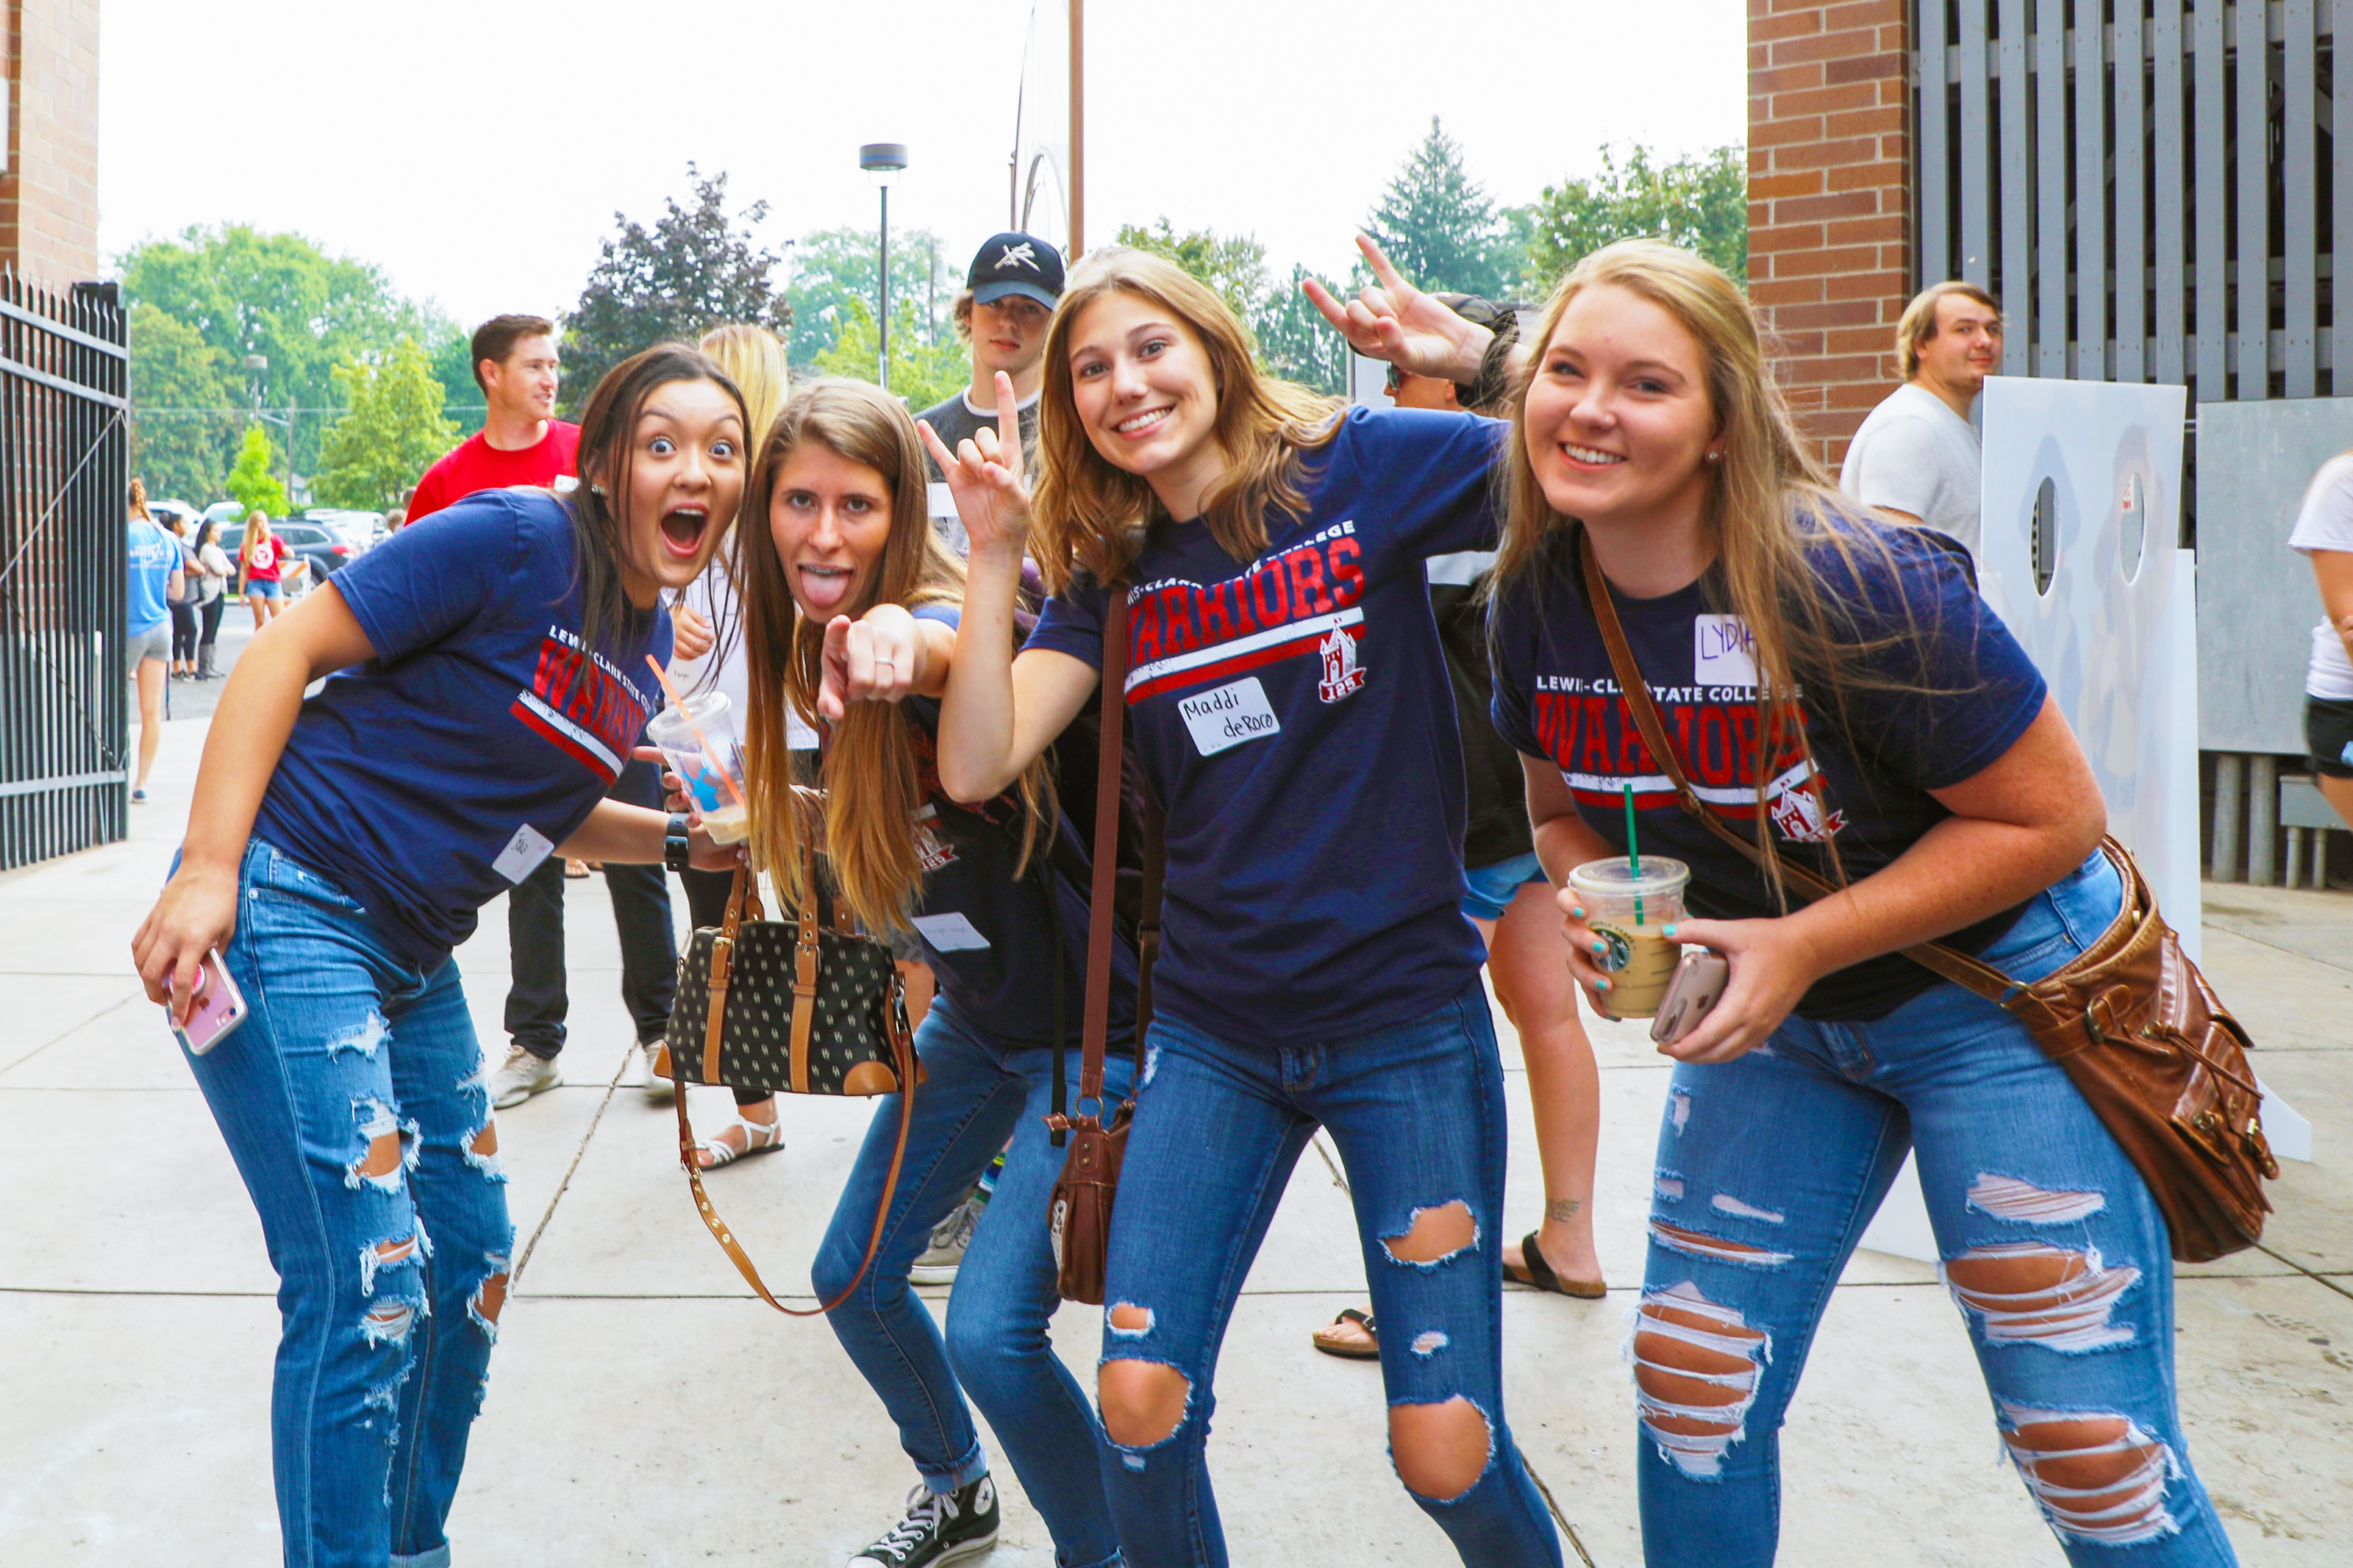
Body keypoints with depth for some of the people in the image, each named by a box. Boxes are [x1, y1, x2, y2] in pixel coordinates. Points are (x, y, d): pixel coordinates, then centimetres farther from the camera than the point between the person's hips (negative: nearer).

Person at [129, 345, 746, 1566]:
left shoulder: (648, 637, 8)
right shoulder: (515, 540, -16)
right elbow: (286, 651, -15)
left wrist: (689, 838, 5)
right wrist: (206, 871, -22)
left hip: (413, 956, 9)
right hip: (288, 910, -9)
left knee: (472, 1268, 15)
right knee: (367, 1287, -10)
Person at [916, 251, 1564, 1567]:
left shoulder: (1365, 466, -6)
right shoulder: (1115, 570, 6)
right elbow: (977, 766, -5)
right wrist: (996, 555, -10)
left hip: (1405, 1016, -3)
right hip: (1213, 1029, 4)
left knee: (1447, 1447, 0)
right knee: (1139, 1403, 0)